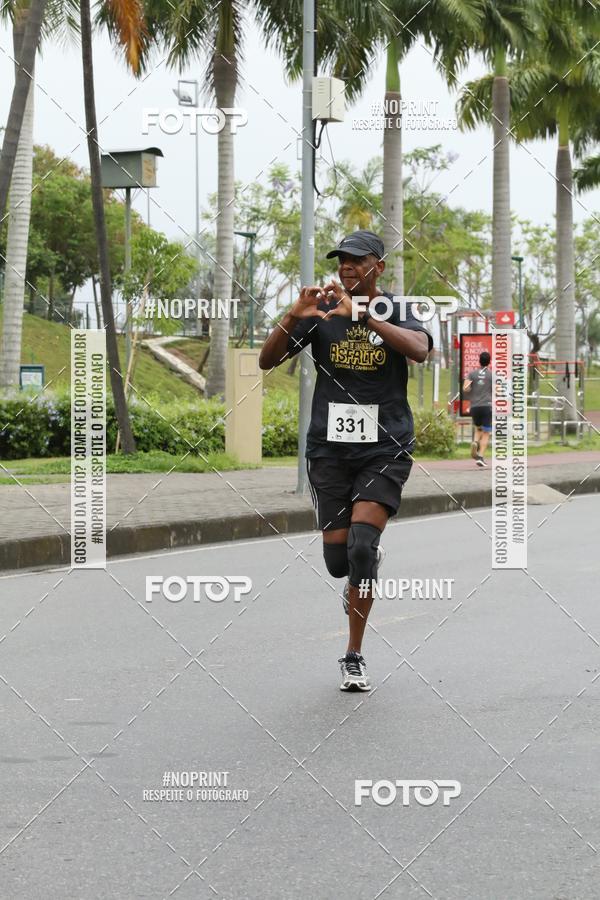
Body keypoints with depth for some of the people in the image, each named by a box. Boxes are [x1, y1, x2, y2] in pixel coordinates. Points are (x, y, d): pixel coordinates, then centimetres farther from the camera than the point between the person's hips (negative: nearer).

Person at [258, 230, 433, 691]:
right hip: (330, 448, 2)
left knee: (361, 543, -18)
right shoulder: (321, 314, 3)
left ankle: (355, 655, -3)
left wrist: (361, 313, -33)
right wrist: (293, 317, -19)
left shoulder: (395, 312, -2)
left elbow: (420, 349, -24)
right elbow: (267, 361, -2)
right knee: (337, 560, 0)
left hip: (385, 449, -2)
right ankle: (369, 566, 40)